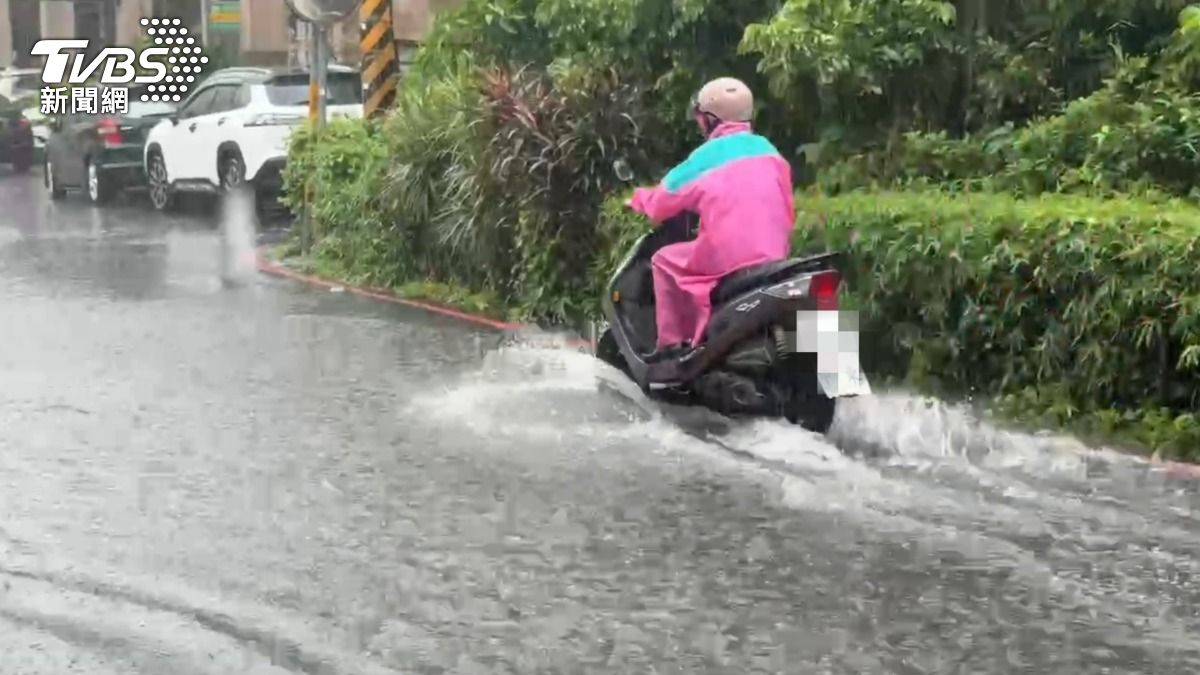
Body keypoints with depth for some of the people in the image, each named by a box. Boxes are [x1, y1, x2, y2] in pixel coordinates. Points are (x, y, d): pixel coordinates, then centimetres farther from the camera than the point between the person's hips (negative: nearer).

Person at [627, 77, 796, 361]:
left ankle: (671, 343, 9)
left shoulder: (704, 159, -4)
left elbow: (662, 202, 3)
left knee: (664, 260, 16)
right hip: (774, 259, 6)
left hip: (726, 259, -6)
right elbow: (786, 209, 16)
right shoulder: (769, 151, 11)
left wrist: (639, 198, 23)